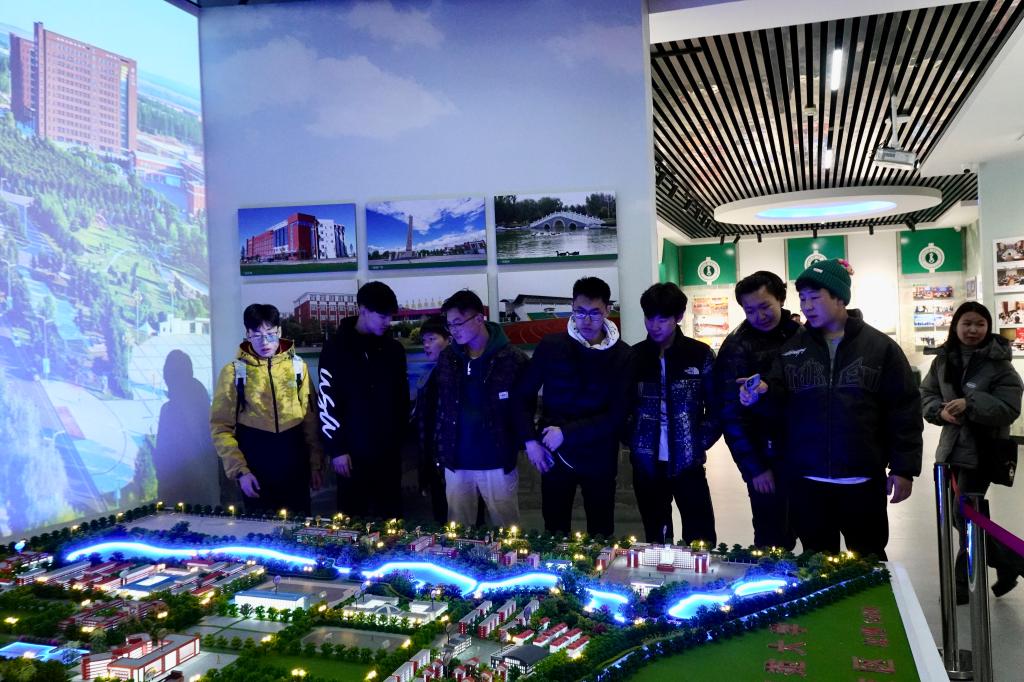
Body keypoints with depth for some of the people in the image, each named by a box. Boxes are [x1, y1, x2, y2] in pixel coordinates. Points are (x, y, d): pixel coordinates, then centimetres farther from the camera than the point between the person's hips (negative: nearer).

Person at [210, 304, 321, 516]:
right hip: (255, 456, -1)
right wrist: (239, 470, -10)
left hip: (293, 456, 2)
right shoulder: (234, 371, -2)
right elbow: (221, 426, -2)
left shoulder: (297, 365, 4)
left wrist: (315, 463, 6)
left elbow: (310, 416, 7)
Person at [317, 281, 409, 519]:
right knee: (353, 518, 7)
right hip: (353, 451, -4)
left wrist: (401, 435, 10)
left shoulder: (394, 349, 7)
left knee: (391, 517, 11)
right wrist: (336, 449, -11)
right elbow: (327, 403, -8)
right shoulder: (336, 348, -6)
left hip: (389, 450, 4)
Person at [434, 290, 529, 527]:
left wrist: (525, 443, -10)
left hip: (498, 463, -4)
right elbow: (439, 406, 10)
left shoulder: (512, 358, -10)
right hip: (456, 463, 4)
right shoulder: (447, 358, 3)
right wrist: (440, 449, 6)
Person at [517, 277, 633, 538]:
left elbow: (618, 414, -12)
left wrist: (567, 434, -16)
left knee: (601, 536, 12)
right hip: (554, 455, 1)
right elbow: (525, 395, 4)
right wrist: (530, 440, -6)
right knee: (554, 533, 14)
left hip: (599, 459, -1)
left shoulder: (622, 355, -6)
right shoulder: (550, 345, -3)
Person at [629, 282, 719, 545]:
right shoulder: (634, 356, 3)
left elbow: (716, 407, 2)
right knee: (655, 538, 14)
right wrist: (633, 442, -1)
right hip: (647, 464, 2)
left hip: (687, 462, -2)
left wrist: (701, 443, -4)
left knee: (700, 540, 2)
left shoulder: (701, 355, -3)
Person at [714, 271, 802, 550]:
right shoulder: (737, 348, -10)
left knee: (789, 535, 15)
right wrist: (753, 467, -13)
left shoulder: (799, 333, 6)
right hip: (767, 457, -5)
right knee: (772, 540, 1)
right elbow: (733, 414, -12)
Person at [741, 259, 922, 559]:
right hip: (806, 480, 2)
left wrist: (903, 468, -8)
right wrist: (764, 392, -20)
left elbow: (903, 410, -4)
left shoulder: (880, 347, -2)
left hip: (862, 480, -2)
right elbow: (780, 405, 3)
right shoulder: (792, 349, 6)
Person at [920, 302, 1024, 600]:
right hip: (953, 447, 6)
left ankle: (964, 583, 19)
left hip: (983, 450, -6)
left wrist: (970, 403, -28)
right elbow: (926, 393, 9)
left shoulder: (999, 363, -11)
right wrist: (940, 410, -11)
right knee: (957, 514, 16)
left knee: (966, 517, 0)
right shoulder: (943, 359, 4)